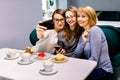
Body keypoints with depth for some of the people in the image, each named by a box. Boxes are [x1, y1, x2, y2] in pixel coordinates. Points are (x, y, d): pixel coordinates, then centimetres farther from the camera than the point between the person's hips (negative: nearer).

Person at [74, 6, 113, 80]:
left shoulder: (95, 30, -14)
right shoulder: (84, 33, 10)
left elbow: (94, 59, -19)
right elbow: (76, 55, 2)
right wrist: (83, 42, -10)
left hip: (103, 71, -6)